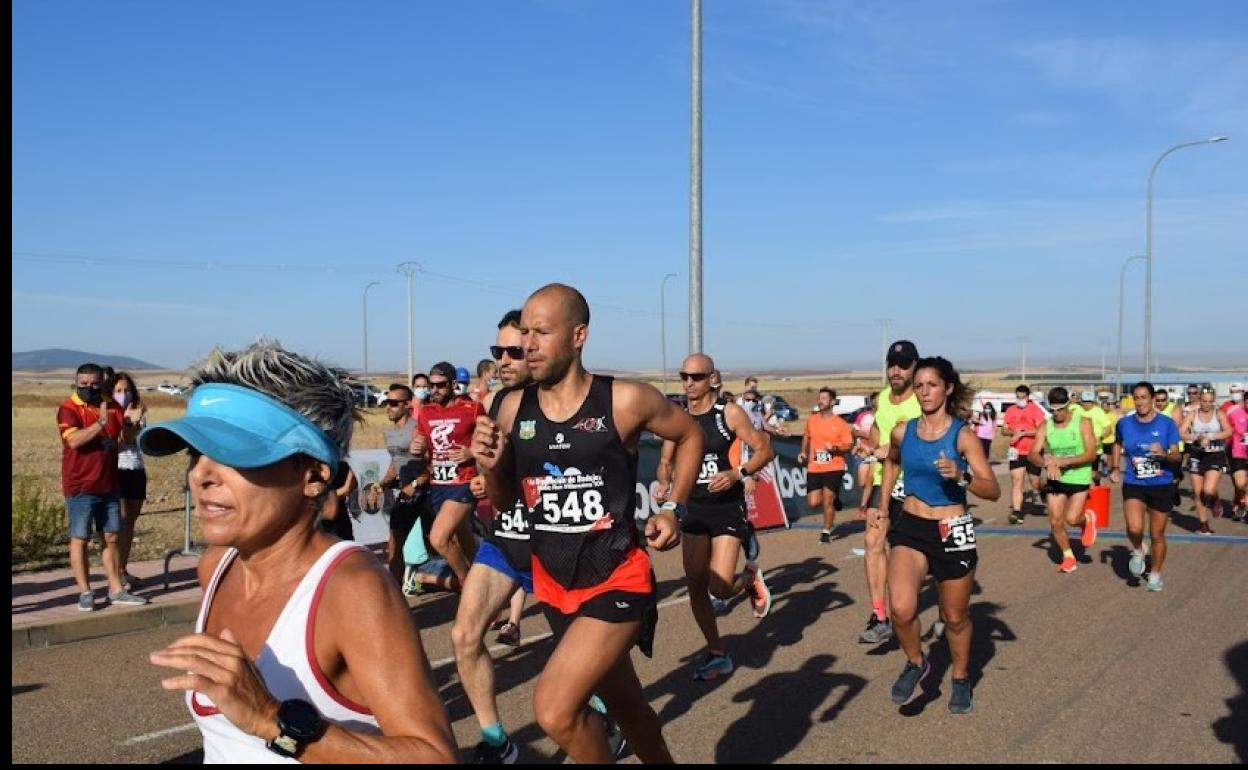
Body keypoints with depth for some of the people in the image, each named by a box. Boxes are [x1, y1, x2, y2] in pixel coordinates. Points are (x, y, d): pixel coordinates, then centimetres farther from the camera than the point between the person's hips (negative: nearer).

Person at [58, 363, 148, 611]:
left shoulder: (112, 407, 9)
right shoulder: (68, 408, -8)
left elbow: (123, 436, 16)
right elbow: (74, 440, -22)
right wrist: (101, 422, -30)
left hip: (109, 486, 6)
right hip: (80, 487, -6)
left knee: (112, 537, 10)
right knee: (80, 539, 1)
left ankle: (116, 590, 17)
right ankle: (85, 592, 9)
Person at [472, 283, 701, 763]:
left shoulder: (625, 401, -13)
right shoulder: (512, 408, -3)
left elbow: (690, 436, 6)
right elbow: (505, 503, 8)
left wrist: (673, 508, -3)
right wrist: (490, 468, -13)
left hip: (617, 582, -5)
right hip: (554, 586, 5)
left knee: (554, 709, -20)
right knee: (625, 704, 22)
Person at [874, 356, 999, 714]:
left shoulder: (963, 435, -10)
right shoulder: (902, 431, 1)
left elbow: (993, 491, -14)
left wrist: (961, 477, -32)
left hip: (953, 533, -2)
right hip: (910, 527, 2)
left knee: (955, 617, 13)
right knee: (901, 609, -19)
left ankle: (961, 679, 39)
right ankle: (915, 663, 11)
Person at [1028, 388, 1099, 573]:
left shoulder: (1083, 422, -10)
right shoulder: (1045, 426, -3)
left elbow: (1091, 454, -16)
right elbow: (1032, 455, -8)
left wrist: (1062, 461, -26)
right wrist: (1049, 464, -28)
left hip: (1079, 478, -3)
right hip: (1055, 479, 3)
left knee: (1071, 519, -14)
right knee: (1055, 522, 3)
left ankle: (1088, 519, 23)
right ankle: (1069, 557, 26)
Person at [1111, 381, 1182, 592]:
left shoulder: (1167, 424, -7)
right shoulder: (1124, 423, -1)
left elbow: (1176, 456, -6)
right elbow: (1118, 443, 20)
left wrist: (1164, 454, -27)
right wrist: (1115, 468, 11)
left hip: (1162, 486, 0)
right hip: (1134, 485, 0)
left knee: (1157, 535, 9)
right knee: (1134, 529, -22)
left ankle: (1155, 575, 32)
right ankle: (1138, 551, 12)